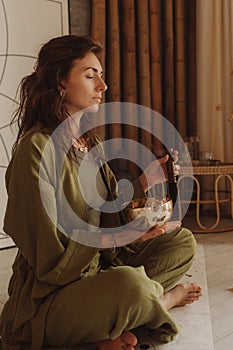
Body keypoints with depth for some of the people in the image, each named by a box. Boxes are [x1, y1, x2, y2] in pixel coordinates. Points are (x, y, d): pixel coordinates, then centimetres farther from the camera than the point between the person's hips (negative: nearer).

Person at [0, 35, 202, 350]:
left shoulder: (90, 144, 8)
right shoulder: (36, 149, -19)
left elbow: (106, 213, 10)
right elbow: (48, 257, -20)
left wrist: (145, 181, -1)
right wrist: (118, 235, -28)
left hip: (99, 266, 9)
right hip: (49, 297, -9)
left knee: (183, 241, 5)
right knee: (129, 283, -37)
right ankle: (162, 298, 0)